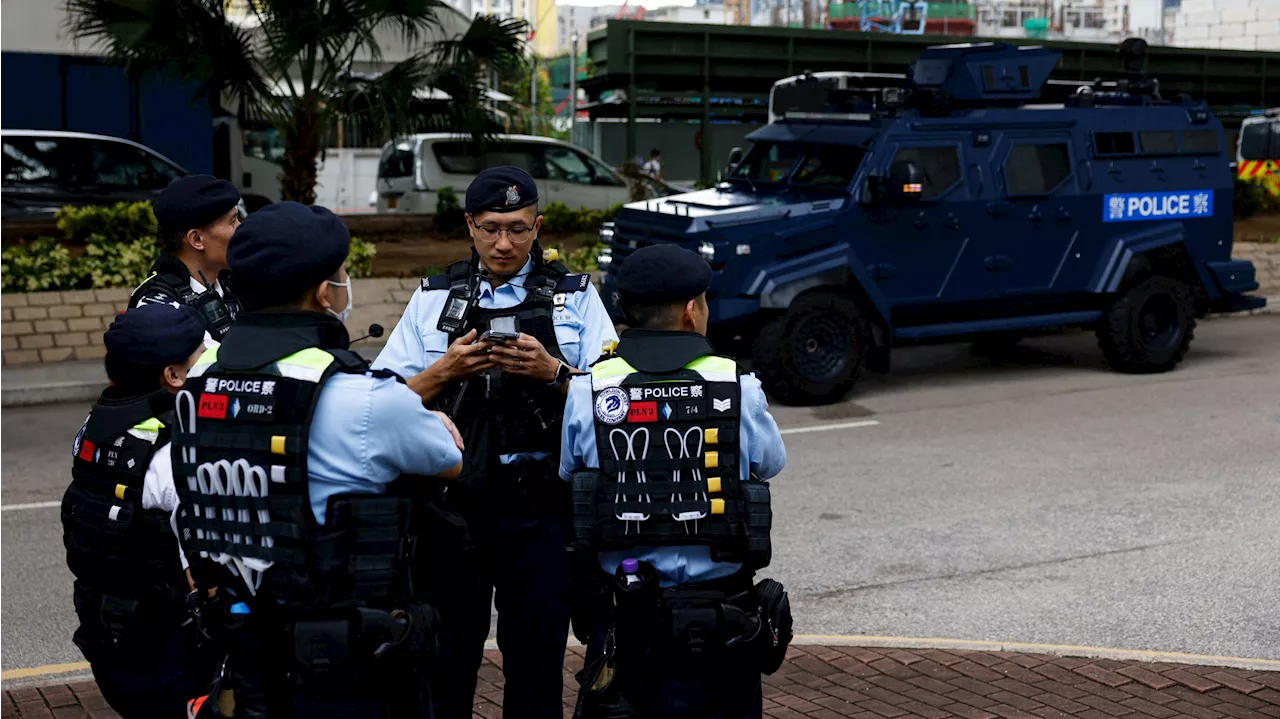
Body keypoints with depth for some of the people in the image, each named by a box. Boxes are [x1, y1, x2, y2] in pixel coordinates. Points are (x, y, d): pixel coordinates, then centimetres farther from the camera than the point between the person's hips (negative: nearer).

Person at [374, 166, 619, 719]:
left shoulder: (577, 298, 7)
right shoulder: (432, 299, 11)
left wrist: (554, 373, -14)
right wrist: (446, 371, -10)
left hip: (540, 507, -1)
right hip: (450, 501, 1)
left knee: (537, 661, 2)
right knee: (443, 659, 5)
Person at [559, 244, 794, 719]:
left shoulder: (587, 392, -7)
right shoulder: (740, 390, -8)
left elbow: (567, 476, 6)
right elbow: (771, 464, 9)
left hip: (620, 621, 1)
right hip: (721, 621, 0)